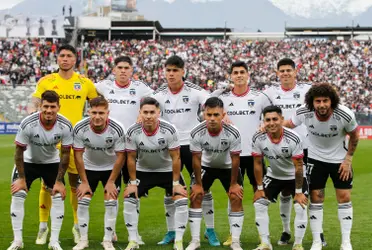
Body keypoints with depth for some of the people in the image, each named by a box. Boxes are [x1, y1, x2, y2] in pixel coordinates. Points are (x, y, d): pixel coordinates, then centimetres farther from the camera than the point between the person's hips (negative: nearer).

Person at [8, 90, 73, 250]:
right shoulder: (27, 124, -31)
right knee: (17, 195, -13)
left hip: (52, 162, 1)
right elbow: (19, 151, -18)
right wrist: (21, 178, -15)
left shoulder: (65, 126, -25)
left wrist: (59, 181, -12)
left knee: (58, 196, -9)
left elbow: (65, 153, -13)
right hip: (28, 161, -1)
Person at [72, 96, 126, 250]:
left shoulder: (117, 129, -29)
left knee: (111, 202, -8)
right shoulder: (80, 129, -26)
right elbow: (78, 155, -15)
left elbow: (120, 156, -18)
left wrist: (111, 182, -15)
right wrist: (84, 182, -13)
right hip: (89, 167, 1)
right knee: (82, 200, -5)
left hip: (111, 168, -1)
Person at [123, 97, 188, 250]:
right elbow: (131, 158, -9)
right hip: (143, 171, 1)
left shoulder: (169, 131, -26)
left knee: (181, 200, -17)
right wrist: (133, 182, -9)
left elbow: (175, 158, -18)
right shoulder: (133, 132, -22)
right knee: (129, 199, -13)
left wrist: (176, 183, -18)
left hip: (168, 171, -1)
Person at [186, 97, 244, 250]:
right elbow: (196, 159, -17)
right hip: (206, 166, 1)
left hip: (228, 167, -1)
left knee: (237, 198, -9)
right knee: (195, 197, -7)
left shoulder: (233, 133, -33)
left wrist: (234, 184, -13)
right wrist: (198, 184, -11)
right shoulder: (196, 134, -31)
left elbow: (235, 160, -20)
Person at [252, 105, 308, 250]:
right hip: (273, 176, 3)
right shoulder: (258, 138, -22)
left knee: (301, 207, -16)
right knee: (259, 203, -4)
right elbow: (257, 164, -10)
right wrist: (259, 188, -8)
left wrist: (298, 192, -19)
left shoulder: (293, 139, -31)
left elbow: (298, 166, -23)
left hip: (294, 176, -3)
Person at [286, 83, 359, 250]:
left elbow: (354, 136, -6)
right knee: (315, 198, -1)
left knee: (344, 198, -1)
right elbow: (289, 124, -3)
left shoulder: (345, 115, -26)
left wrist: (348, 159, -6)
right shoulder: (303, 113, -24)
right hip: (315, 159, 1)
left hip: (340, 160, -1)